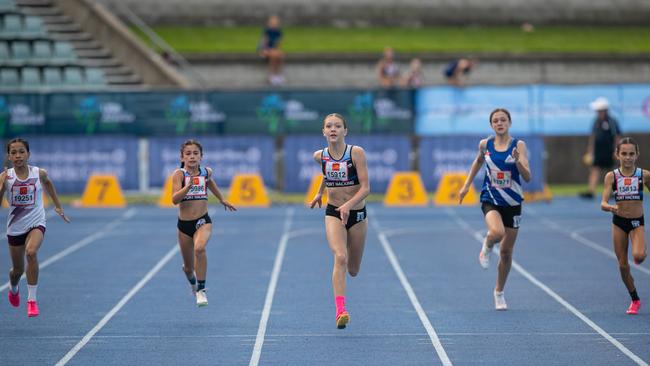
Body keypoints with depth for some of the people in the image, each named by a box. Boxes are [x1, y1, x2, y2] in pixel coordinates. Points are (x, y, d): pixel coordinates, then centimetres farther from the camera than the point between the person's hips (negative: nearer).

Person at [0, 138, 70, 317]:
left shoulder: (39, 173, -7)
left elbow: (48, 183, 17)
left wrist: (58, 206, 21)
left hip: (36, 223, -1)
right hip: (15, 227, 1)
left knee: (31, 252, -32)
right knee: (18, 269, 14)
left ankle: (32, 299, -23)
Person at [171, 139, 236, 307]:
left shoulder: (206, 172, 1)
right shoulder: (179, 174, -10)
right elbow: (175, 199, -22)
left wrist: (222, 200, 36)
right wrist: (189, 185, -35)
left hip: (203, 222, 0)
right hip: (184, 224, 0)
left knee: (199, 248, -33)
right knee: (188, 268, 13)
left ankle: (201, 290, -23)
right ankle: (193, 282, 50)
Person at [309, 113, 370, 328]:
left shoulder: (356, 153, -13)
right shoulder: (320, 156, -3)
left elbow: (365, 188, -19)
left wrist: (348, 205, -32)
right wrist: (319, 193, 25)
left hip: (356, 214, 0)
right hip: (333, 214, 0)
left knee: (353, 270, 10)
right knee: (340, 258, -25)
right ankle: (340, 311, -31)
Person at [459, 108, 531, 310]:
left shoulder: (519, 145, -9)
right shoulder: (485, 144, -2)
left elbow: (527, 177, -15)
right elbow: (478, 161, 20)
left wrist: (518, 161, -32)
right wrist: (466, 185, 18)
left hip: (512, 203, 0)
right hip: (490, 200, 0)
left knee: (506, 252, 8)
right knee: (497, 233, -33)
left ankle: (499, 292, 28)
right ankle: (487, 247, 5)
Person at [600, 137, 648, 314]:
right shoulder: (612, 176, -6)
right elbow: (603, 203, -13)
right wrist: (610, 207, -35)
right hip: (618, 221, 1)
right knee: (623, 265, 6)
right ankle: (635, 300, 25)